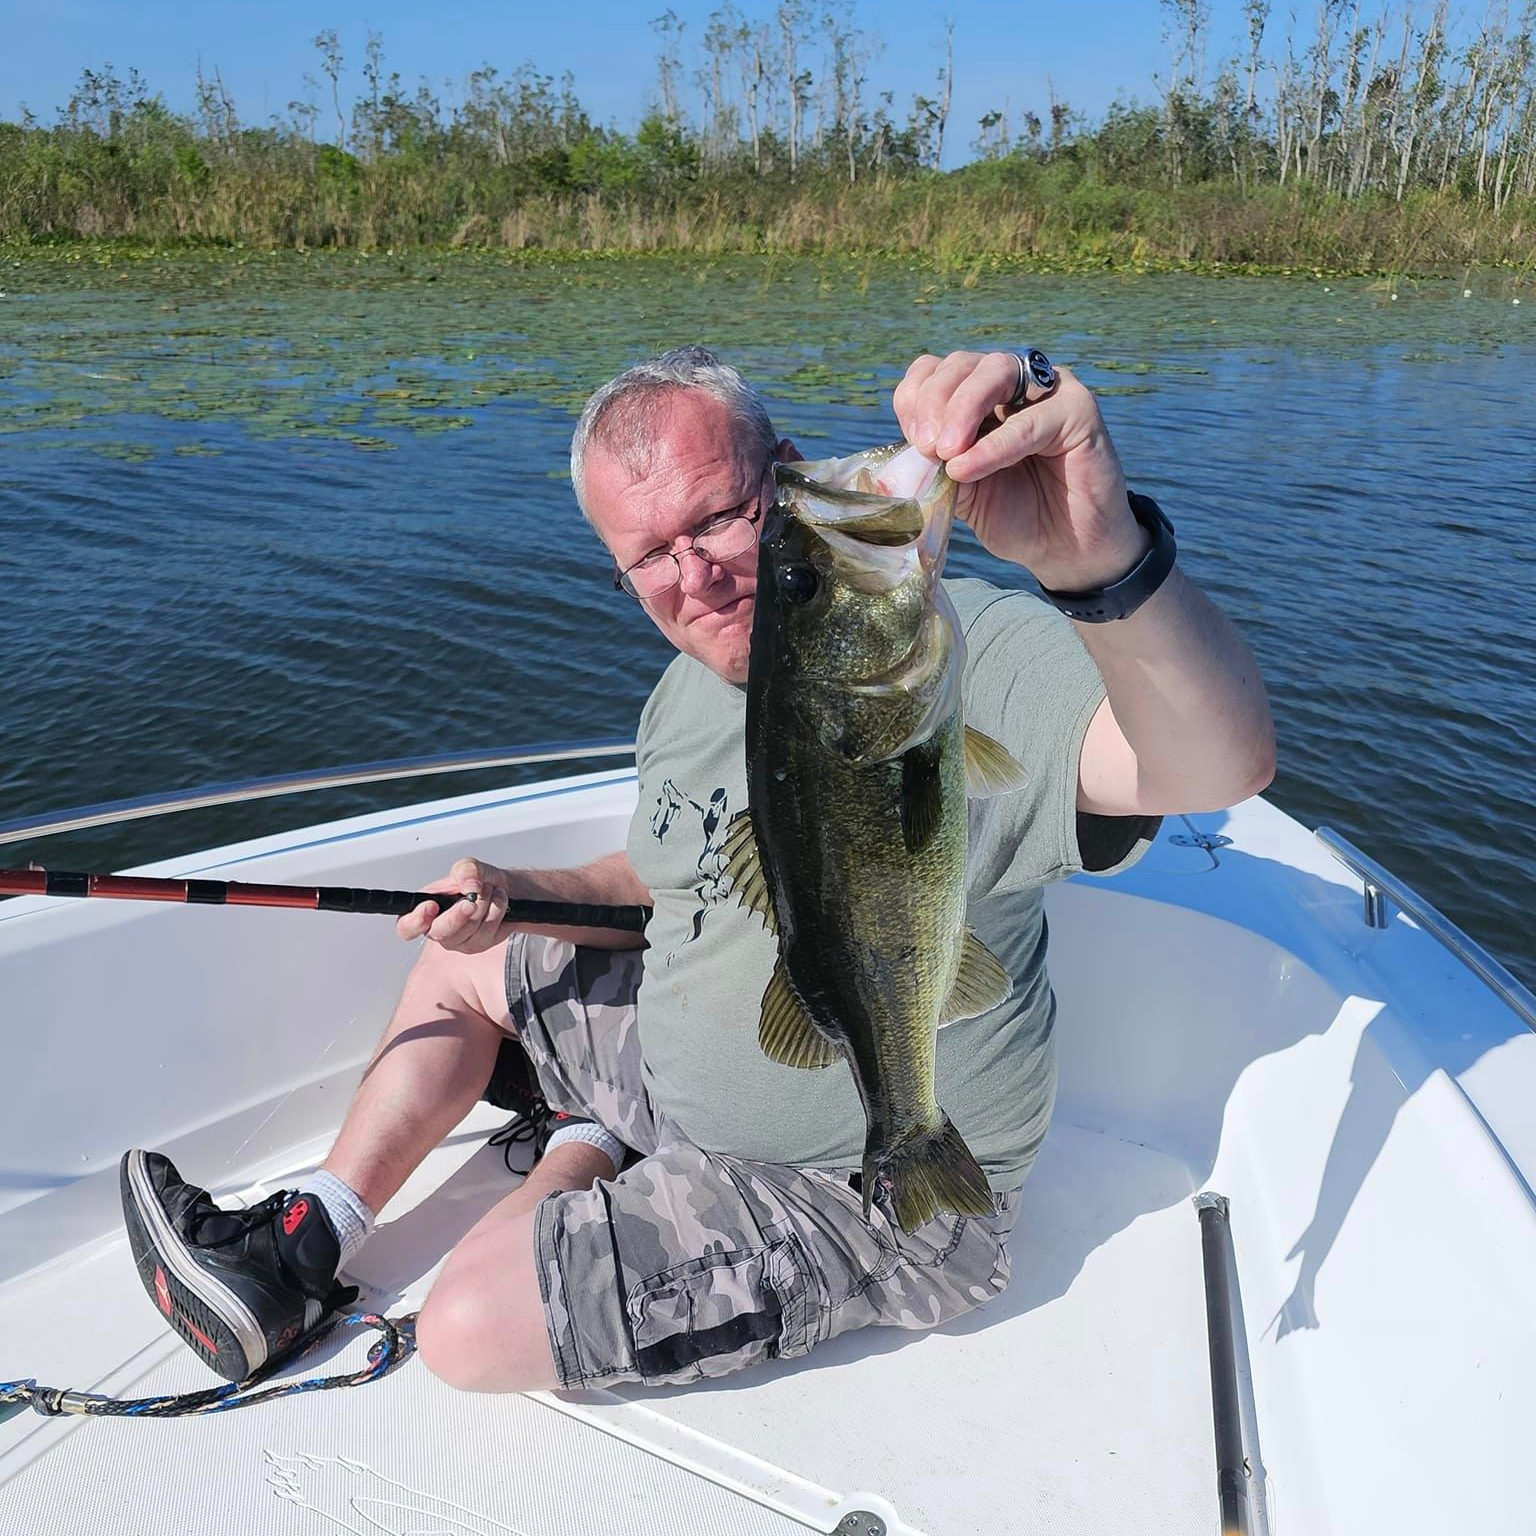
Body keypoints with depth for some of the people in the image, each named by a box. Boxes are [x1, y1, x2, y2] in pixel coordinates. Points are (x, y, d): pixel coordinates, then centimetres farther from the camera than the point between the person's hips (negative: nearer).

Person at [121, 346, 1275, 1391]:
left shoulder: (963, 656, -29)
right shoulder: (685, 696, 1)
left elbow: (1227, 766, -45)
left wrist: (1106, 558, -64)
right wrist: (524, 896, -1)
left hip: (869, 1197, -8)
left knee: (471, 1327, -16)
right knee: (465, 962, 17)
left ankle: (601, 1153, 15)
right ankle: (300, 1253, 23)